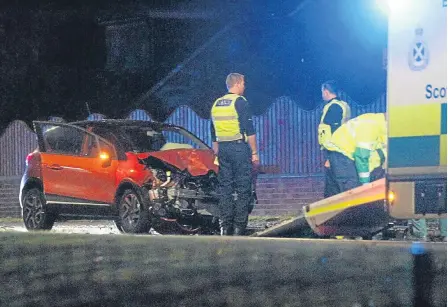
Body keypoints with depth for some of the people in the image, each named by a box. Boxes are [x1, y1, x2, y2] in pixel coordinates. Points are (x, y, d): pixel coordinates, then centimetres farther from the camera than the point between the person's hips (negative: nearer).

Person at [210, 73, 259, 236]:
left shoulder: (216, 104, 14)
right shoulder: (240, 102, -7)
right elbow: (249, 130, -11)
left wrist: (217, 153, 24)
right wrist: (254, 152, -7)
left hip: (223, 149, 7)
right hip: (239, 148, -6)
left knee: (225, 187, 8)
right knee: (243, 189, -3)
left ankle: (225, 227, 6)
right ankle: (239, 227, -7)